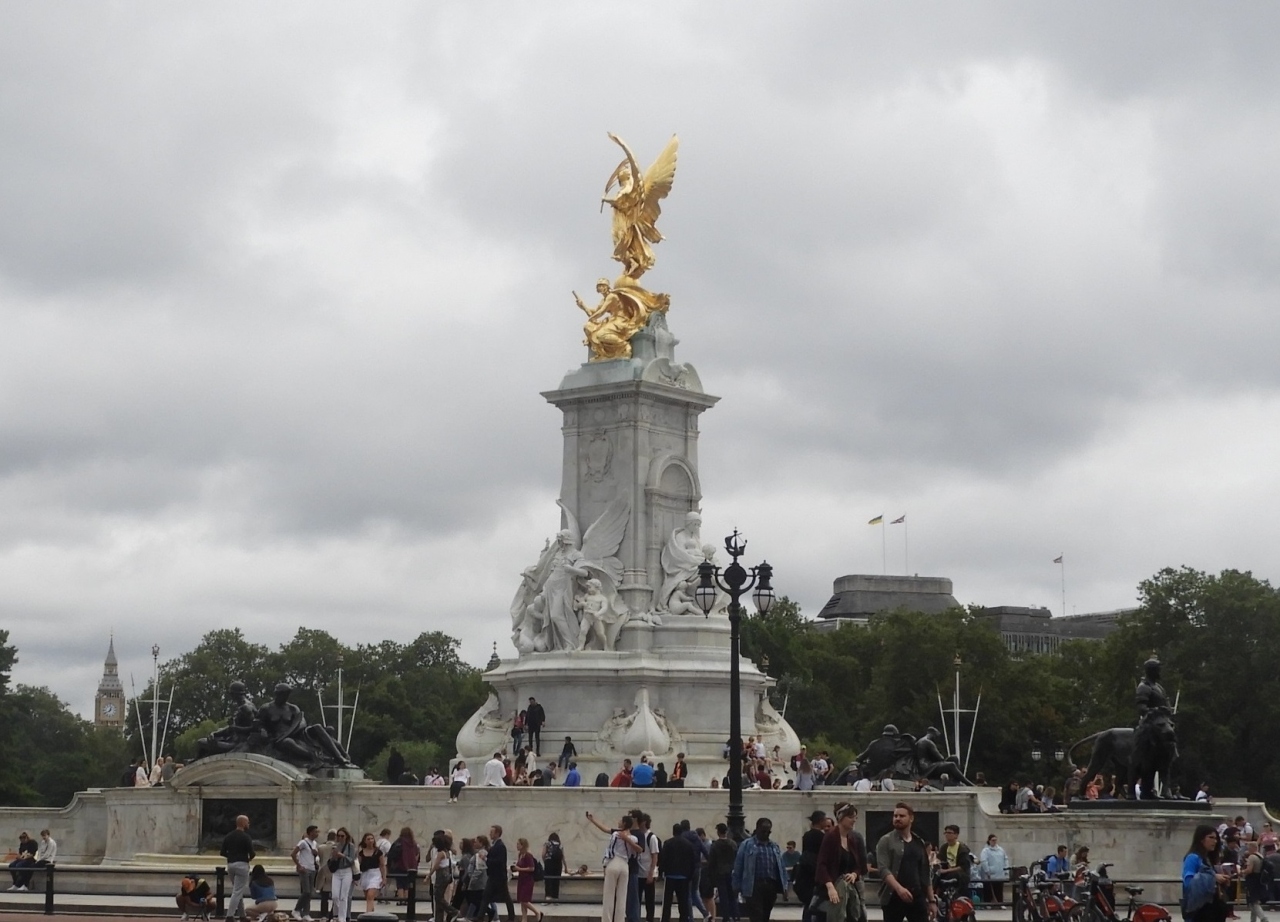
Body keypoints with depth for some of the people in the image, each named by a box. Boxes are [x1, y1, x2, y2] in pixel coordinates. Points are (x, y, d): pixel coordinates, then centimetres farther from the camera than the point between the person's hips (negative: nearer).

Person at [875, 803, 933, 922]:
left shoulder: (919, 843, 14)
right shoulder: (886, 841, -2)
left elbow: (925, 874, 18)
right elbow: (883, 870, -13)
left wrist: (931, 899, 12)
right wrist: (899, 888, -29)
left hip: (917, 896, 4)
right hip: (894, 897, -4)